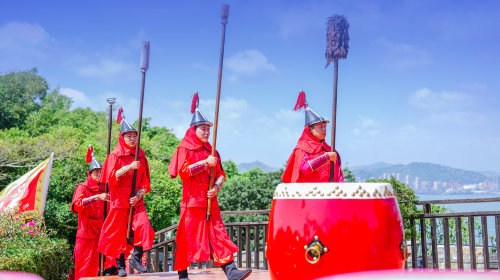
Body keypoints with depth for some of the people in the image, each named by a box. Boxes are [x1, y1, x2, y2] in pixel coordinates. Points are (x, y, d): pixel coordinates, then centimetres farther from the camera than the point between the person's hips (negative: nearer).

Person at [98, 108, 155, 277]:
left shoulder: (141, 156, 11)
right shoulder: (115, 156, 2)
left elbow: (145, 180, 9)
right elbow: (112, 177, -8)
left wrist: (139, 195, -8)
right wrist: (129, 167, -21)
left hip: (137, 200, 2)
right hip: (120, 200, -2)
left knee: (144, 226, -16)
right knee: (119, 233, 2)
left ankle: (136, 258, -1)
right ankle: (120, 266, 15)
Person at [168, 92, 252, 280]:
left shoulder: (211, 151, 18)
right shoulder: (184, 149, 1)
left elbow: (220, 174, 15)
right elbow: (183, 171, -13)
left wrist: (217, 187, -6)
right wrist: (206, 163, -17)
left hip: (210, 202, 5)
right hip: (192, 201, -5)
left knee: (218, 235, -2)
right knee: (188, 238, 0)